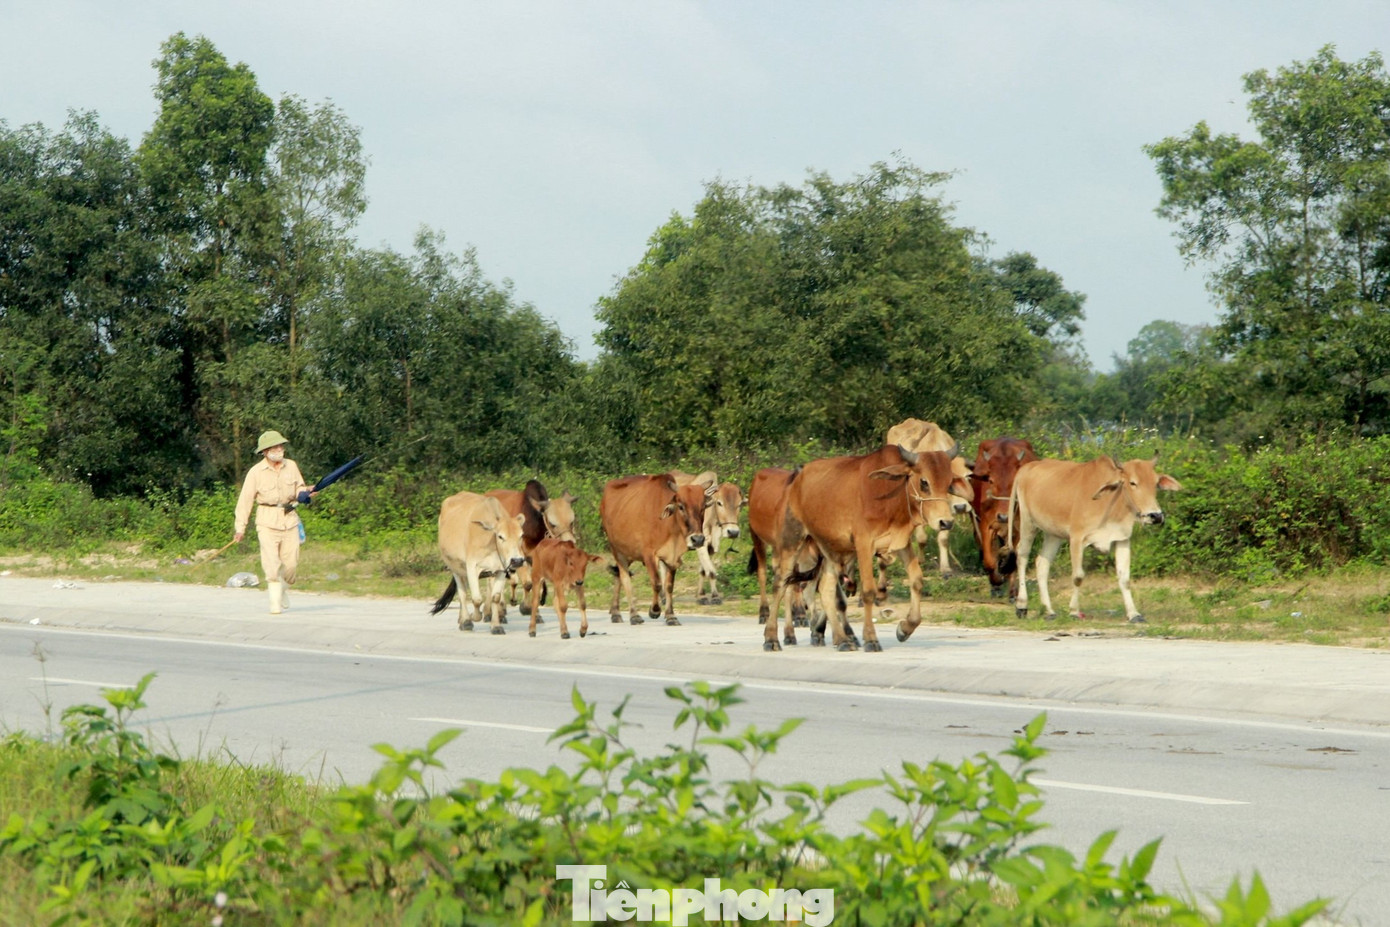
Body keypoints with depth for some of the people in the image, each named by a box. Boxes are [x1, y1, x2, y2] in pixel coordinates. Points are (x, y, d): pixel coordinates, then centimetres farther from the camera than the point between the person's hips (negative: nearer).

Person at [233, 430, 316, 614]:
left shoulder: (291, 466, 6)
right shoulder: (256, 472, -5)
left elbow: (299, 489, 17)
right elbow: (246, 499, -4)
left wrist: (305, 493, -8)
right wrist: (240, 527, -6)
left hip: (289, 518, 3)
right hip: (267, 521, -3)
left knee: (291, 562, 3)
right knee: (272, 563, -11)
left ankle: (282, 589, 31)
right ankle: (275, 602, -4)